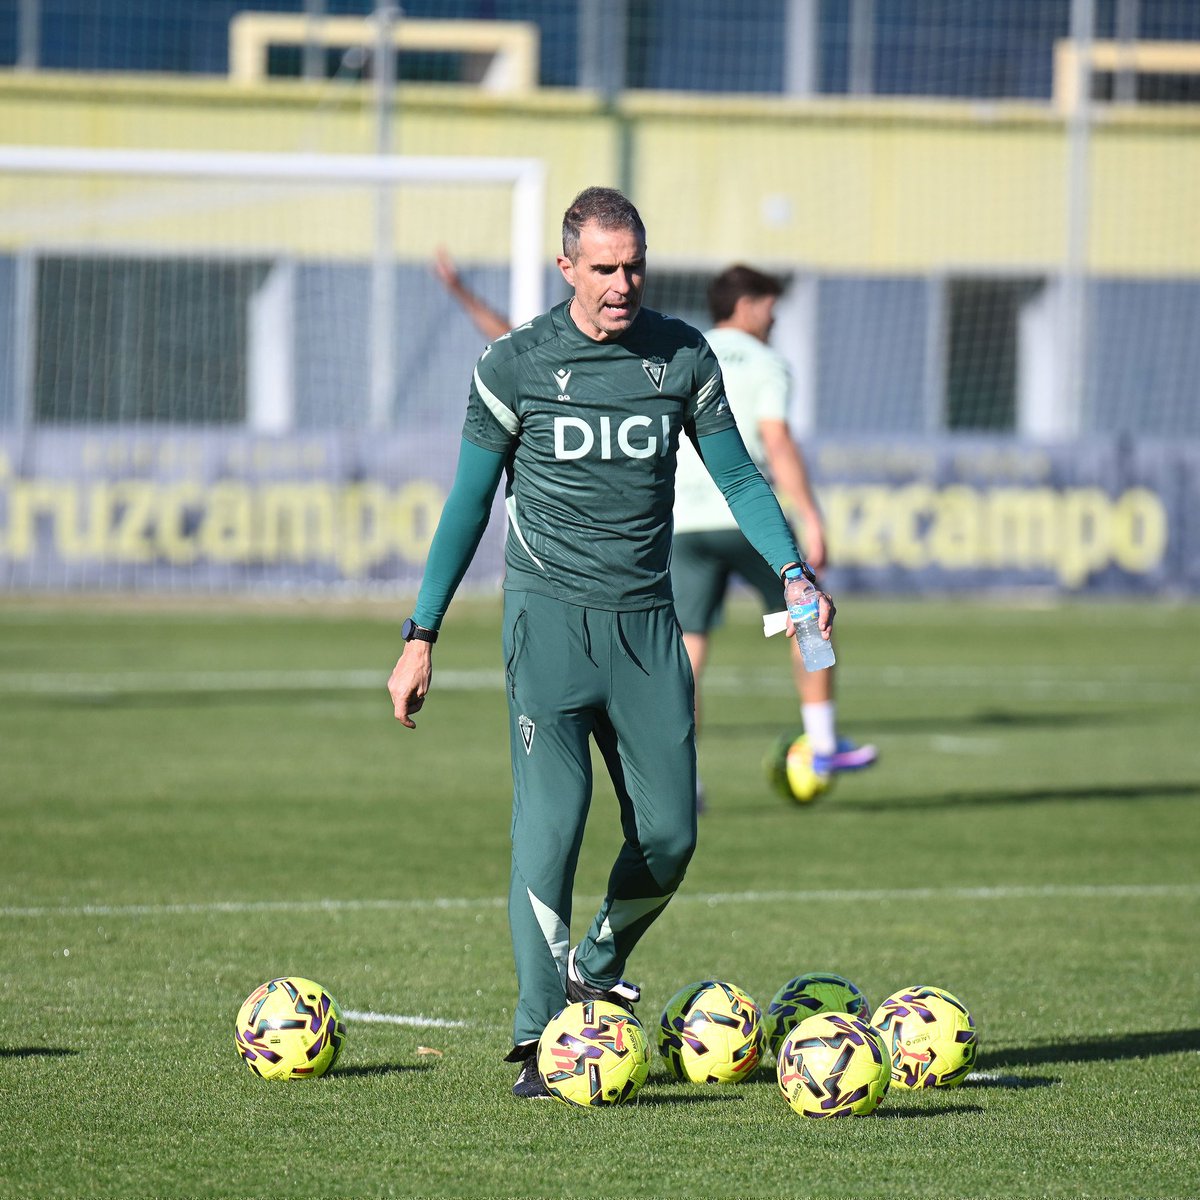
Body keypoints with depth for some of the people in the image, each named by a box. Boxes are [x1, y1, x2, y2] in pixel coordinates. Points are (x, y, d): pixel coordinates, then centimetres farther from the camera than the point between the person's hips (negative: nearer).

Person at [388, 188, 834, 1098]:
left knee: (670, 834, 0)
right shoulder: (517, 365, -1)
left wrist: (794, 571, -7)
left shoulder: (683, 357, 5)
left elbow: (739, 478, 11)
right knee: (552, 819, -15)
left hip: (647, 623, 3)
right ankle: (541, 1040, -12)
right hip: (550, 617, -3)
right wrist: (421, 637, 2)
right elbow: (468, 505, 5)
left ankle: (596, 976, 27)